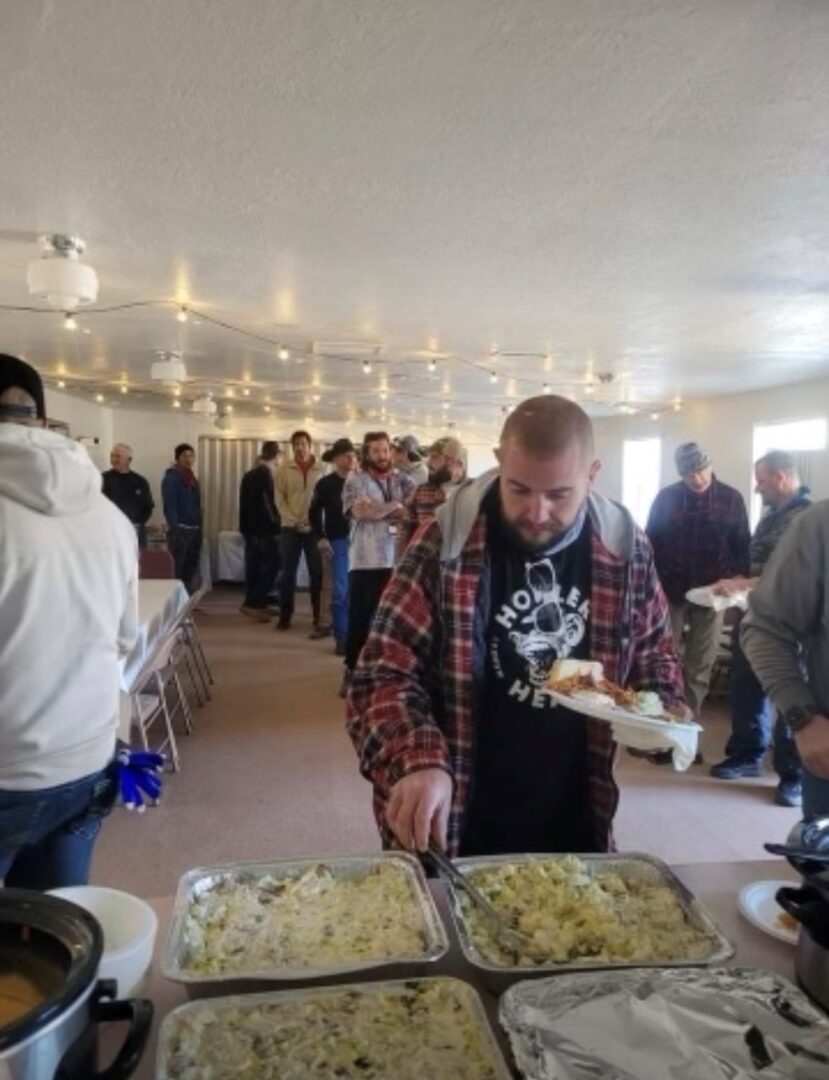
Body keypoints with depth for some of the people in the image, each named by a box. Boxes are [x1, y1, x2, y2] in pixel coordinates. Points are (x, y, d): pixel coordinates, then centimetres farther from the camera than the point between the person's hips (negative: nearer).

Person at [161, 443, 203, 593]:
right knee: (179, 571, -5)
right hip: (180, 530, -8)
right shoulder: (171, 478, -9)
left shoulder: (192, 478, 16)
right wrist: (175, 531, -22)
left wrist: (199, 528, 13)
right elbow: (169, 507, -16)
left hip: (194, 530, 8)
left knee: (192, 569, 12)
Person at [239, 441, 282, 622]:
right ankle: (253, 604, -7)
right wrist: (275, 523, -8)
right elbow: (269, 502, -16)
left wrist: (245, 525, 19)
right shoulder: (265, 473, -12)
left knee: (253, 567, 11)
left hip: (249, 527, 9)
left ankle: (254, 603, 15)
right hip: (264, 529, -9)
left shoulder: (249, 474, 15)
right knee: (271, 565, -5)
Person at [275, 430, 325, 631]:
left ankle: (319, 616, 12)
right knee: (288, 573, 4)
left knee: (317, 573, 3)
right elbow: (280, 498, 2)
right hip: (290, 528, 1)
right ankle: (285, 616, 12)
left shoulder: (322, 469, -1)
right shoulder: (285, 470, 3)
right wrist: (293, 520, -9)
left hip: (314, 528, -1)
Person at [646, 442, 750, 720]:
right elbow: (651, 542, 4)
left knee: (700, 664, 7)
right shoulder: (666, 497, 1)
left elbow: (742, 546, 5)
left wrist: (737, 579, -10)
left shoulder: (731, 498, 2)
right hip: (670, 590, 0)